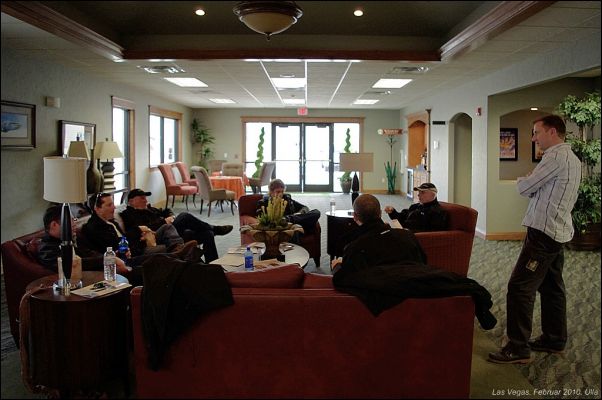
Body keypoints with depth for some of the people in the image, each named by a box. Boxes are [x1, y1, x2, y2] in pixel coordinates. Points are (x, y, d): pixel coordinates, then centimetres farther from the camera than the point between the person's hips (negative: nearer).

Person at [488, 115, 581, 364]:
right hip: (558, 232, 10)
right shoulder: (572, 158, 16)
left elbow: (524, 188, -12)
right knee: (552, 288, 17)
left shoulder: (557, 157, -16)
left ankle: (518, 348, -5)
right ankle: (555, 340, 28)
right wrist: (530, 183, 3)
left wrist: (522, 181, 7)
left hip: (543, 233, -10)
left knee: (519, 288, -9)